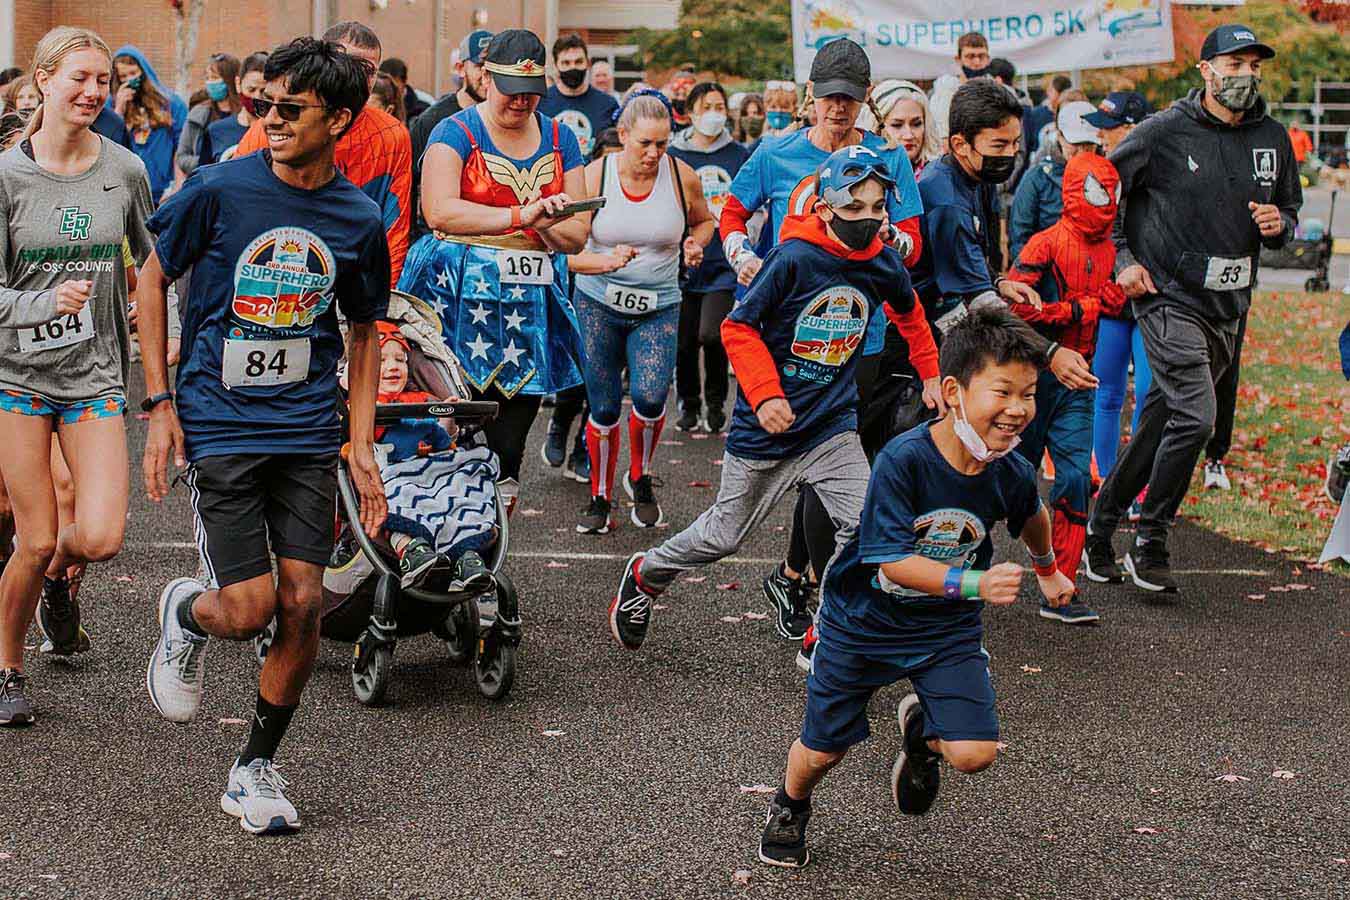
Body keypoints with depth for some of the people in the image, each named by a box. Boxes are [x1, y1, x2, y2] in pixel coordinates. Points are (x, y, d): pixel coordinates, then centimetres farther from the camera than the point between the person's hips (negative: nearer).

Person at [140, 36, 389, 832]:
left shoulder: (360, 219, 0)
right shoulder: (219, 190, -8)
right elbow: (154, 281, 4)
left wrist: (363, 448, 7)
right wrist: (160, 405, -2)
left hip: (309, 434, 3)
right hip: (220, 428, -3)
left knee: (304, 607, -2)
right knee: (250, 609, -9)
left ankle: (256, 768, 18)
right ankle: (186, 613, 28)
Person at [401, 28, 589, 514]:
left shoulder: (560, 140, 12)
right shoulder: (456, 132, -3)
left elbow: (578, 235, 9)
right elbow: (439, 210, -20)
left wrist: (546, 224, -14)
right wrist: (518, 215, -27)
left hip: (531, 300, 5)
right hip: (460, 294, -4)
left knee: (511, 433, 6)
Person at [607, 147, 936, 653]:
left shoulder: (884, 264, -4)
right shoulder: (794, 258, -20)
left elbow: (908, 312, 19)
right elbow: (738, 327, -13)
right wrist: (765, 395, -22)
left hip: (832, 426, 4)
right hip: (767, 424, -4)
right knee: (725, 534, 10)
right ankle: (646, 575, 38)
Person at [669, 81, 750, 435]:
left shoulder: (739, 156, 6)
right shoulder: (673, 155, 3)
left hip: (725, 263, -1)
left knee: (712, 335, -13)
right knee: (684, 340, 4)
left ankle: (716, 402, 9)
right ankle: (689, 404, 25)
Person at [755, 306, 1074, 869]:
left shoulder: (1012, 473, -14)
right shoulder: (902, 461, -29)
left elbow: (1031, 516, 11)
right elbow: (893, 560, -33)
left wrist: (1048, 570, 29)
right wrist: (975, 583, -44)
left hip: (947, 629, 3)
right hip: (863, 621, -3)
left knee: (975, 754, -13)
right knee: (823, 751, 10)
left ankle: (920, 731, 23)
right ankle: (790, 808, 47)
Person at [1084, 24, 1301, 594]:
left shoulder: (1273, 139, 8)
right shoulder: (1164, 133, -7)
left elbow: (1290, 210, 21)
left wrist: (1279, 224, -2)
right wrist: (1122, 259, -4)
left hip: (1228, 308, 6)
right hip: (1169, 297, -6)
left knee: (1161, 421, 11)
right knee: (1195, 418, -17)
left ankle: (1102, 521, 27)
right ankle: (1149, 546, -3)